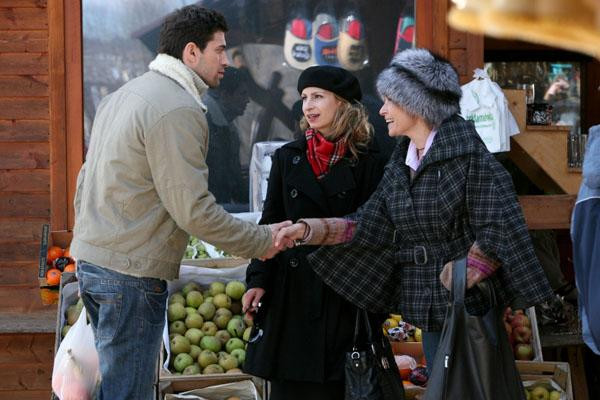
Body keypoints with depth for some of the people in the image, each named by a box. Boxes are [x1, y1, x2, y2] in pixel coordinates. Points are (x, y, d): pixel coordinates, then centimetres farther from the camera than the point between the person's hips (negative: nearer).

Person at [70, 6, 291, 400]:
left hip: (90, 260, 10)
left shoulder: (123, 95, 15)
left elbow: (85, 180, 20)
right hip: (131, 273, -10)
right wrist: (262, 241, -9)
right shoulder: (179, 110, -16)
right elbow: (193, 209, -19)